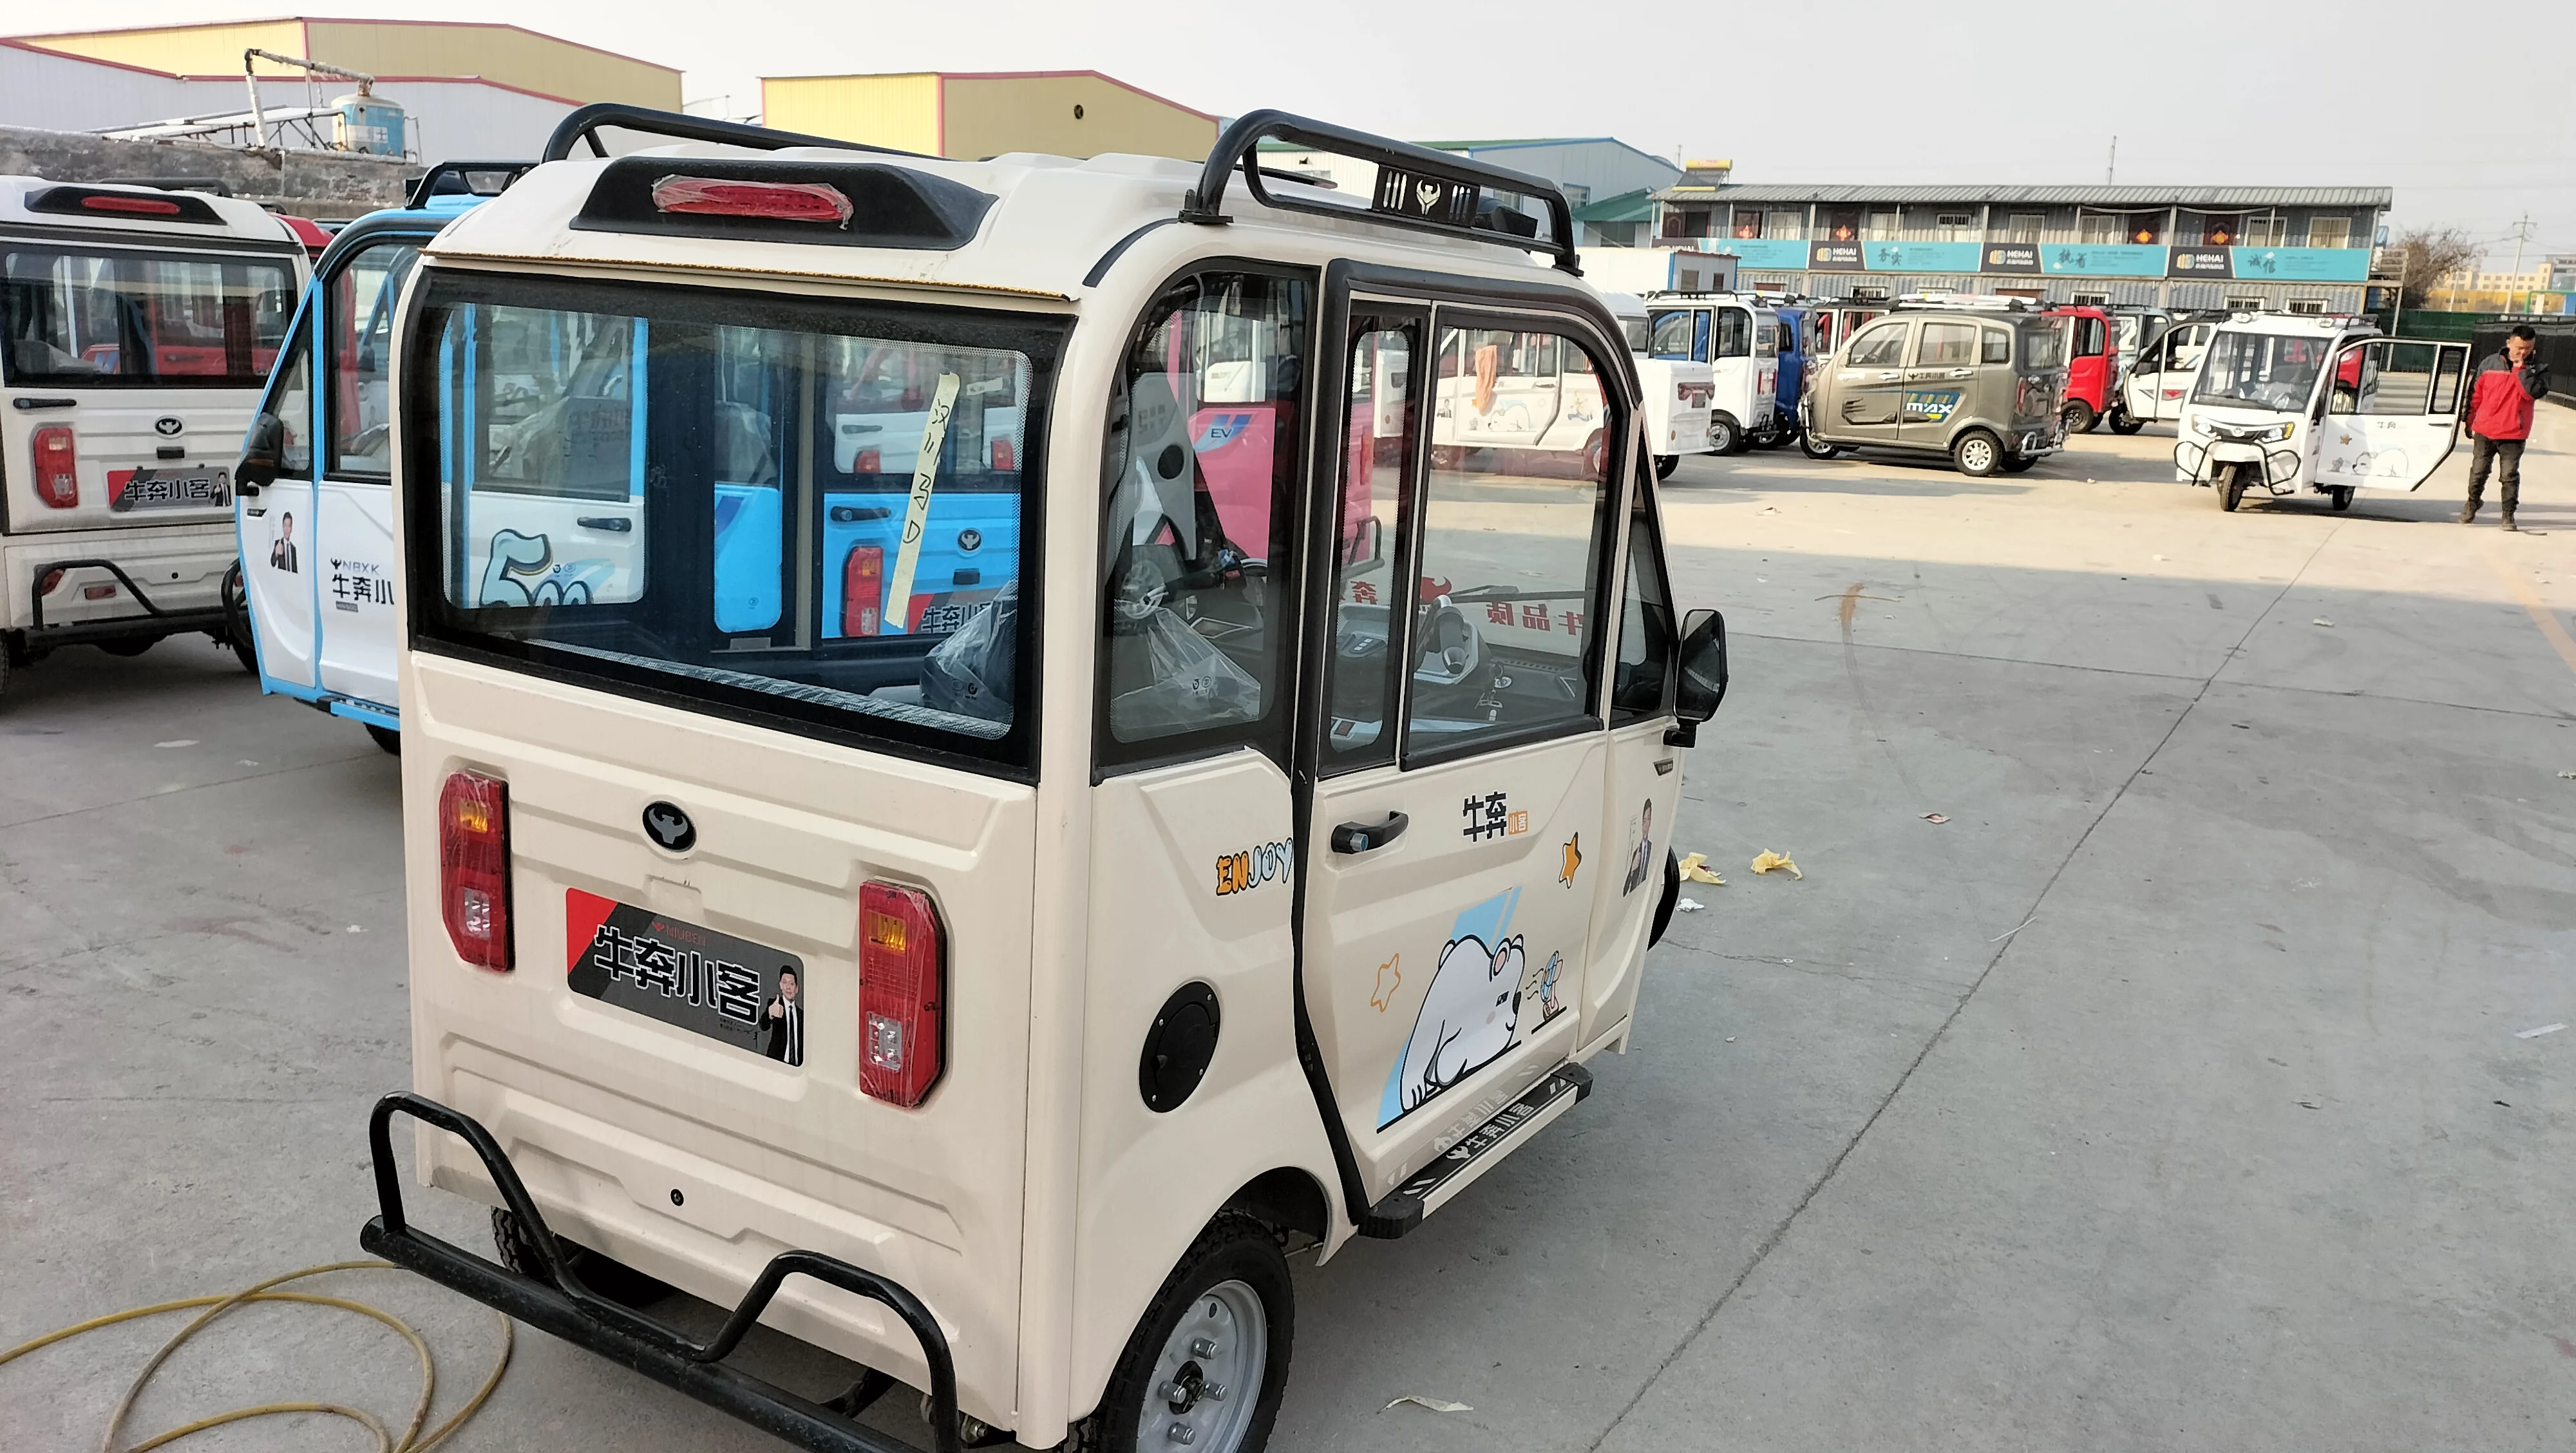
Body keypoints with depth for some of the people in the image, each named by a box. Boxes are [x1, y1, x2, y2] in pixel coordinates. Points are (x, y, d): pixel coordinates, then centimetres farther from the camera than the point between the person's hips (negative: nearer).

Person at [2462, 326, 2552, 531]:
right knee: (2478, 471, 11)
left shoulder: (2538, 369, -1)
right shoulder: (2490, 363, 2)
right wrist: (2470, 421, 13)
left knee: (2509, 475, -1)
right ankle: (2472, 503, 30)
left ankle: (2508, 514, 7)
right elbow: (2475, 393, 11)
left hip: (2513, 434, -2)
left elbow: (2533, 392, -20)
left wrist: (2521, 368, -17)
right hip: (2484, 431, 2)